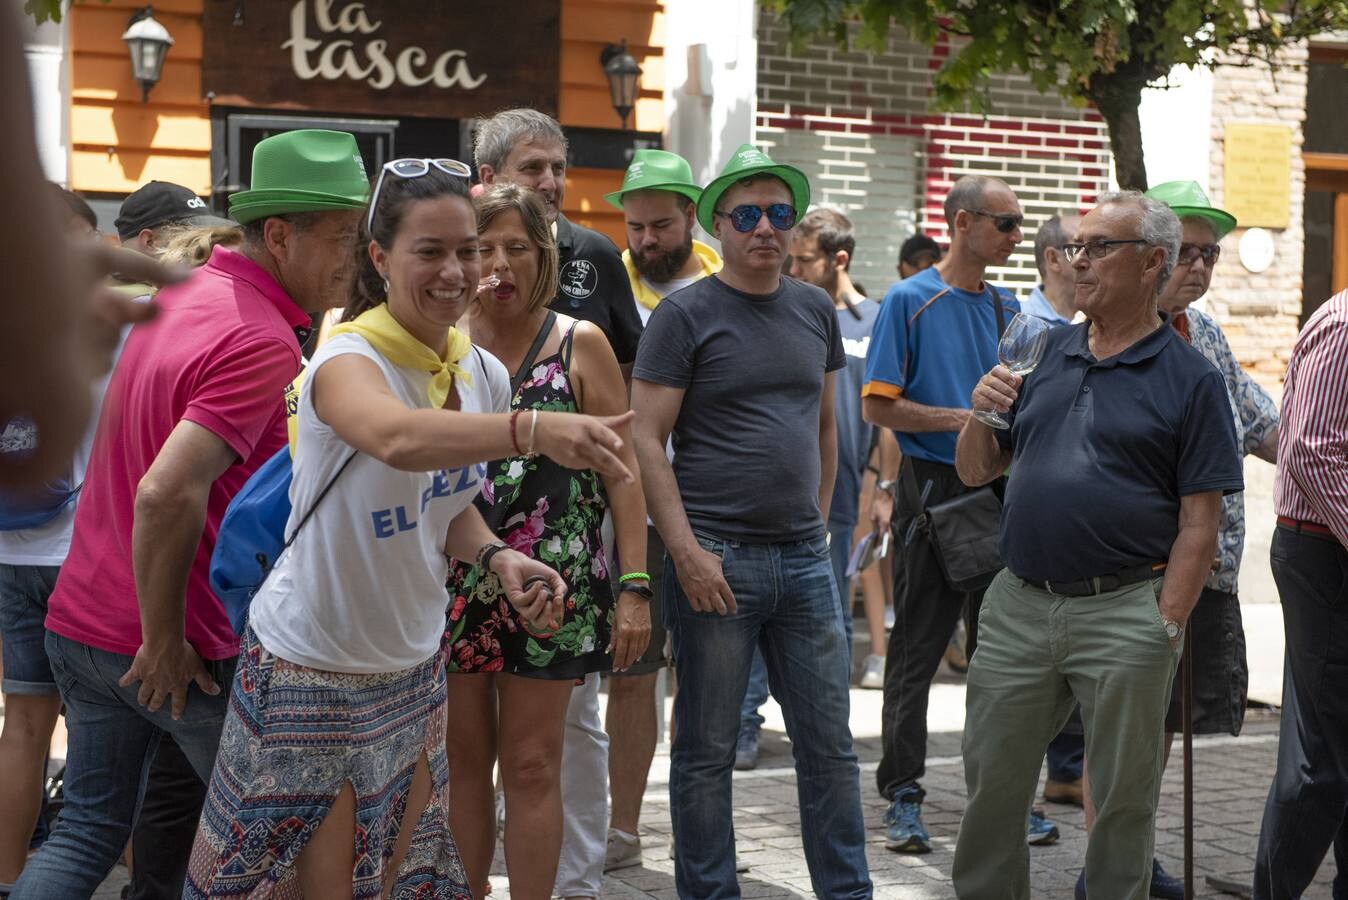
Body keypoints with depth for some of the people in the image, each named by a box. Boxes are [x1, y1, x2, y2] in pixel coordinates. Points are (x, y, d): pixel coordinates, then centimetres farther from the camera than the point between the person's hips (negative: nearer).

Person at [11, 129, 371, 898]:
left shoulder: (175, 299, 8)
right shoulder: (266, 344, -21)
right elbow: (167, 494, -31)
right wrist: (165, 642, -21)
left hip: (82, 622, 8)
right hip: (176, 646, -8)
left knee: (91, 826, 17)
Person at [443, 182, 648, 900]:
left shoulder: (579, 344, 1)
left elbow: (622, 469, 0)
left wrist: (635, 585, -7)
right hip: (453, 578, 2)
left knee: (532, 766, 4)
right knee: (462, 758, 9)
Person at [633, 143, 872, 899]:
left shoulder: (816, 310, 11)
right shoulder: (686, 314, -5)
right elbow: (647, 439, -9)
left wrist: (819, 520, 11)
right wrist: (686, 550, -15)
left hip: (805, 557, 5)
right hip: (717, 557, -5)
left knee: (830, 744, 9)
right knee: (707, 750, 4)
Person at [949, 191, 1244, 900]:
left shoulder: (1191, 380, -3)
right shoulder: (1045, 355, 11)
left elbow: (1199, 524, -7)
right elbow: (975, 472, 15)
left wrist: (1166, 627, -14)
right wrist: (981, 415, -4)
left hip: (1125, 612, -4)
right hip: (1018, 603, 5)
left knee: (1124, 799, 8)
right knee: (991, 782, 12)